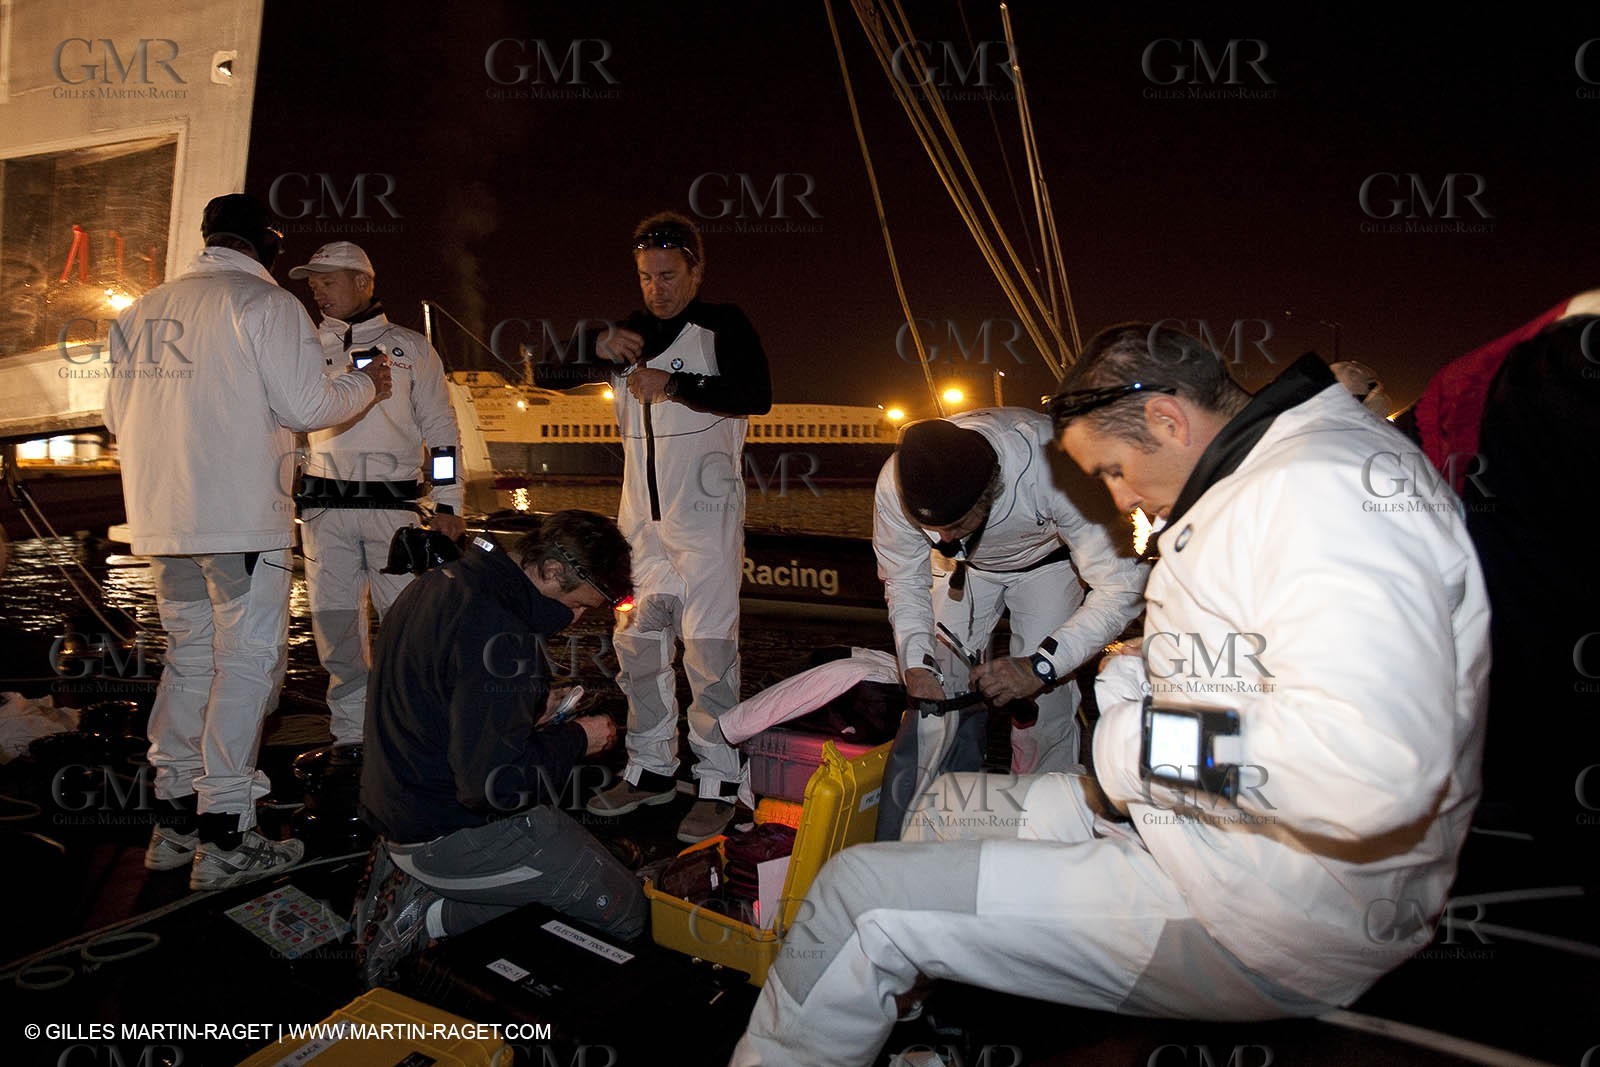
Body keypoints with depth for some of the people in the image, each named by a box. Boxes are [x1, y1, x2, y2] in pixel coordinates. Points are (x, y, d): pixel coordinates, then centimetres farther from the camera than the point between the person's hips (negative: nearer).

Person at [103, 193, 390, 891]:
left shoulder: (143, 310, 14)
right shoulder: (265, 302, -6)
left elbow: (118, 414, 19)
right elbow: (306, 404, -11)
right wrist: (366, 384, 7)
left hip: (162, 519, 7)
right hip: (241, 518, -7)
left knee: (190, 655, 16)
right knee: (248, 659, -3)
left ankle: (174, 821, 22)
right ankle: (225, 839, -1)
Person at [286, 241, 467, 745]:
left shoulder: (411, 347, 9)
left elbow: (440, 428, 8)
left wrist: (448, 505, 2)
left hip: (393, 503, -3)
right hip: (324, 506, 3)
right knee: (333, 618, 4)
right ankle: (350, 731, 16)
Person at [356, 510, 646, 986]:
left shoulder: (438, 582, 4)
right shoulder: (499, 637, -28)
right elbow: (494, 785, -28)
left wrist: (532, 727, 11)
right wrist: (575, 740, -13)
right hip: (451, 836, -10)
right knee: (624, 908, -3)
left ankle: (411, 882, 10)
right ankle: (432, 917, -6)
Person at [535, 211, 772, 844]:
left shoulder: (722, 326, -1)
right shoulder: (629, 334, 16)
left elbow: (756, 395, -18)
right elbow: (545, 375, 12)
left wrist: (673, 383, -21)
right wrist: (596, 351, -7)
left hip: (705, 513, -6)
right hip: (643, 518, 6)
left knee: (708, 646, -7)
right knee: (638, 642, 9)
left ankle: (720, 784, 1)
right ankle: (651, 769, 22)